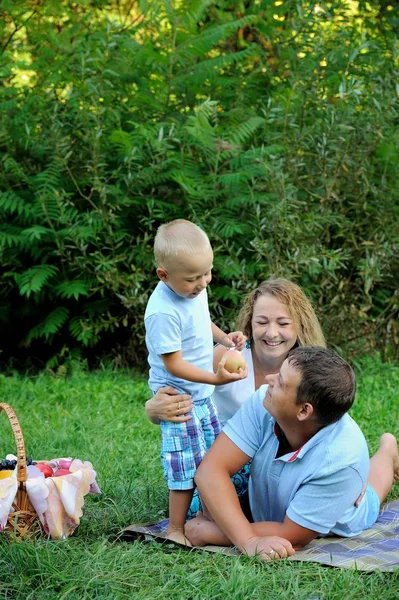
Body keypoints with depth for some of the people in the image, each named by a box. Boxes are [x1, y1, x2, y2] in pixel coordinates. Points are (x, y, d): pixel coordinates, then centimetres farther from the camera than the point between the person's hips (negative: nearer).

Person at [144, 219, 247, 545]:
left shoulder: (195, 291, -1)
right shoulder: (163, 312, -29)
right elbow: (174, 364, -25)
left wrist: (224, 337, 4)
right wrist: (216, 378, -31)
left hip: (202, 394, 9)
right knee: (187, 465, -3)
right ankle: (176, 529, 11)